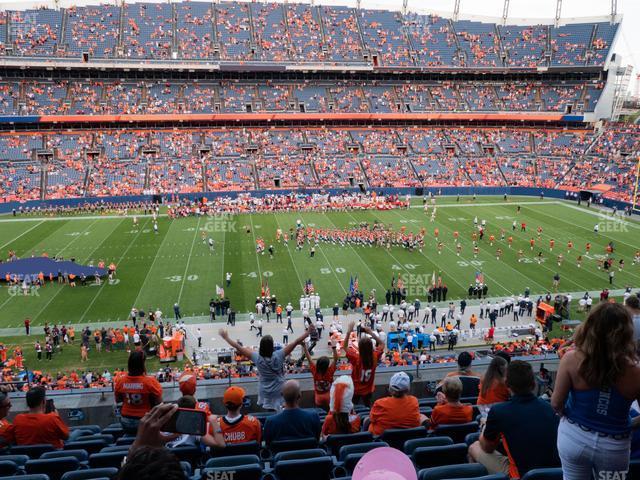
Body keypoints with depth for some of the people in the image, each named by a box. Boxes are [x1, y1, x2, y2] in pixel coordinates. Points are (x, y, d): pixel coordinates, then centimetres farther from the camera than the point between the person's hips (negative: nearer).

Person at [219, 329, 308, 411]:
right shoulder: (278, 355, -21)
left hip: (264, 392, 2)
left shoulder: (257, 357, -16)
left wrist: (226, 337, 2)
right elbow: (295, 342, -18)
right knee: (276, 413, 9)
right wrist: (308, 332, -13)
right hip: (278, 391, -2)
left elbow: (239, 348, -8)